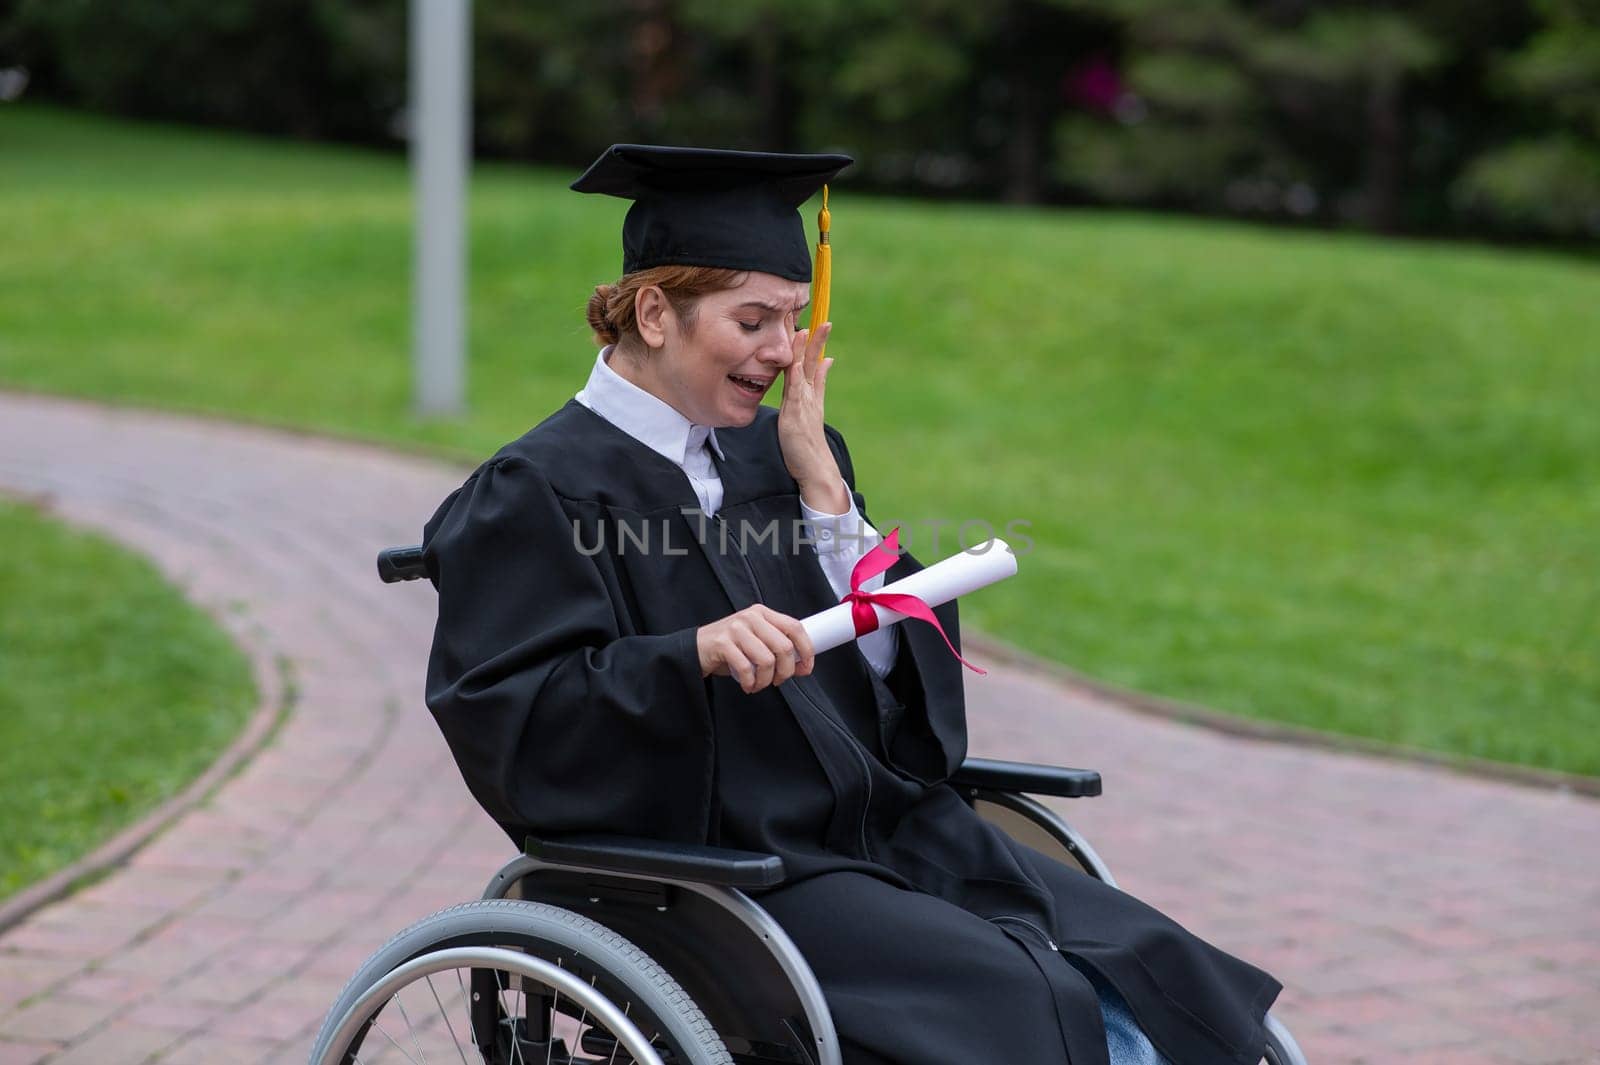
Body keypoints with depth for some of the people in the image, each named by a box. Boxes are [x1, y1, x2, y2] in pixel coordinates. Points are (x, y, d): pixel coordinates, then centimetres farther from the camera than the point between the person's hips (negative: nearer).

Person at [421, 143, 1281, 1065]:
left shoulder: (770, 452, 14)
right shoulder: (539, 493, -5)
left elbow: (884, 658, 8)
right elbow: (510, 713, -16)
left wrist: (821, 487, -2)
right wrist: (697, 652, -28)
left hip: (883, 831, 7)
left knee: (1152, 981, -10)